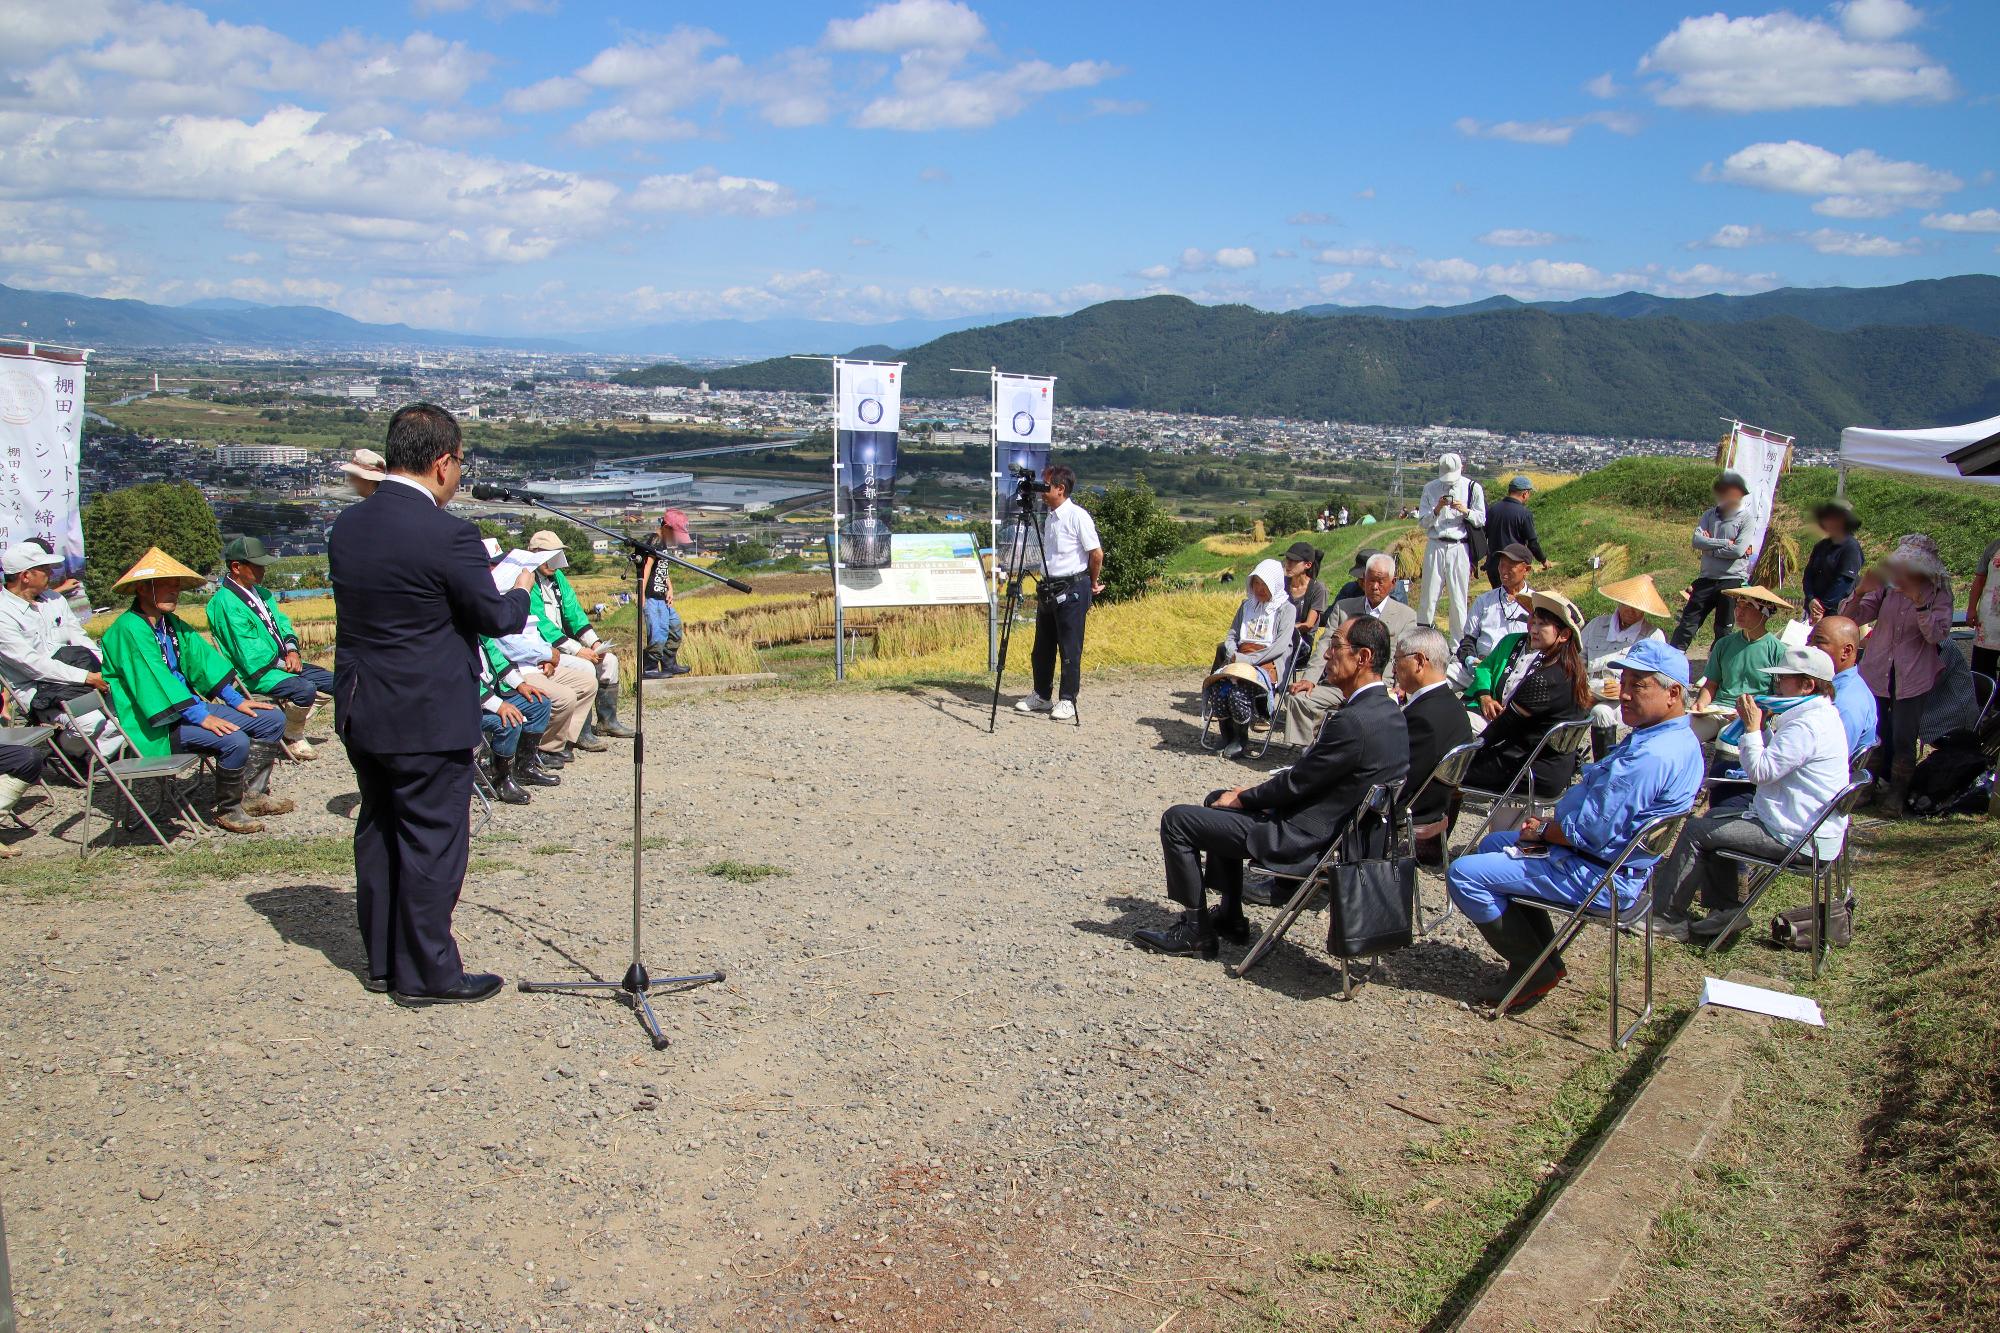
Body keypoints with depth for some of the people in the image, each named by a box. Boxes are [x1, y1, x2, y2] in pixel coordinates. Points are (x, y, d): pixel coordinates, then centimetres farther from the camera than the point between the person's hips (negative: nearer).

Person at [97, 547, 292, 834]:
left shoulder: (172, 624, 13)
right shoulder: (128, 630, -16)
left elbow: (202, 660, 13)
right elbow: (155, 681, -23)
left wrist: (237, 700, 3)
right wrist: (201, 718, -26)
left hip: (190, 706, 10)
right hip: (156, 726, -10)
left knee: (272, 719, 2)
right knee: (234, 740, -30)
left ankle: (253, 795, 7)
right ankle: (227, 811, -9)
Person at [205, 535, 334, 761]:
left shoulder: (261, 593, 15)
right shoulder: (225, 602, -15)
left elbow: (281, 622, 15)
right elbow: (249, 652, -20)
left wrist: (292, 651, -5)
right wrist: (283, 664, -13)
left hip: (281, 663, 10)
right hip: (254, 674, -10)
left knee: (330, 682, 4)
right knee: (305, 689, -29)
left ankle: (292, 723, 11)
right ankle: (292, 738, -4)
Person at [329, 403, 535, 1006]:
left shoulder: (347, 524, 4)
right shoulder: (446, 534, -20)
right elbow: (496, 617, -12)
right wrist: (521, 589, 10)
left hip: (359, 711, 8)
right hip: (428, 719, -8)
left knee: (378, 833, 17)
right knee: (432, 842, 3)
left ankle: (382, 961, 28)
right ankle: (427, 974, 12)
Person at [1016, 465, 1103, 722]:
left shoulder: (1077, 516, -13)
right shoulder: (1050, 517, 12)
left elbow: (1097, 553, -12)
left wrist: (1093, 583, -1)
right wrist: (1044, 586, 16)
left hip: (1072, 589, -8)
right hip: (1049, 589, 8)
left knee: (1070, 649, -2)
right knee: (1042, 646, 12)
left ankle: (1068, 701, 6)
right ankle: (1042, 696, 24)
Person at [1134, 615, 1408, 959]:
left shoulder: (1353, 721, -28)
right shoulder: (1385, 709, 4)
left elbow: (1296, 784, -19)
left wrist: (1243, 798, -3)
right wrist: (1254, 792, 8)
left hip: (1307, 841, -10)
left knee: (1177, 820, -5)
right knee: (1218, 800, 28)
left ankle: (1195, 931, 7)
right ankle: (1230, 917, 30)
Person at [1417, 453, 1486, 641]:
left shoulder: (1473, 488, 3)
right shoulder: (1430, 488, 7)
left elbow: (1481, 520, 5)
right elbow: (1424, 523, 5)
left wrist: (1466, 511, -13)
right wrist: (1437, 510, -13)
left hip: (1460, 549, -1)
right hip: (1436, 547, 1)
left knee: (1458, 599, 1)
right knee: (1428, 597, 0)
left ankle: (1459, 645, 7)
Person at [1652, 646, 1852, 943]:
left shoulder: (1807, 727, -24)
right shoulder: (1821, 717, 12)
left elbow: (1760, 772, -25)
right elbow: (1775, 760, 18)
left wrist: (1752, 728, -14)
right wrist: (1763, 726, 4)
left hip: (1796, 836, -11)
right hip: (1809, 826, 11)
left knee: (1697, 829, -7)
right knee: (1715, 817, 21)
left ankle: (1666, 916, 4)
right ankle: (1725, 908, 19)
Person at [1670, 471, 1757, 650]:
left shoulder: (1745, 517, -3)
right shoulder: (1710, 515, 9)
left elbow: (1738, 550, -15)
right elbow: (1697, 540, -5)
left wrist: (1710, 547, -8)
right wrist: (1725, 543, -13)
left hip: (1732, 580, -4)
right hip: (1708, 578, 4)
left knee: (1724, 628, 4)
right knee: (1689, 619, 2)